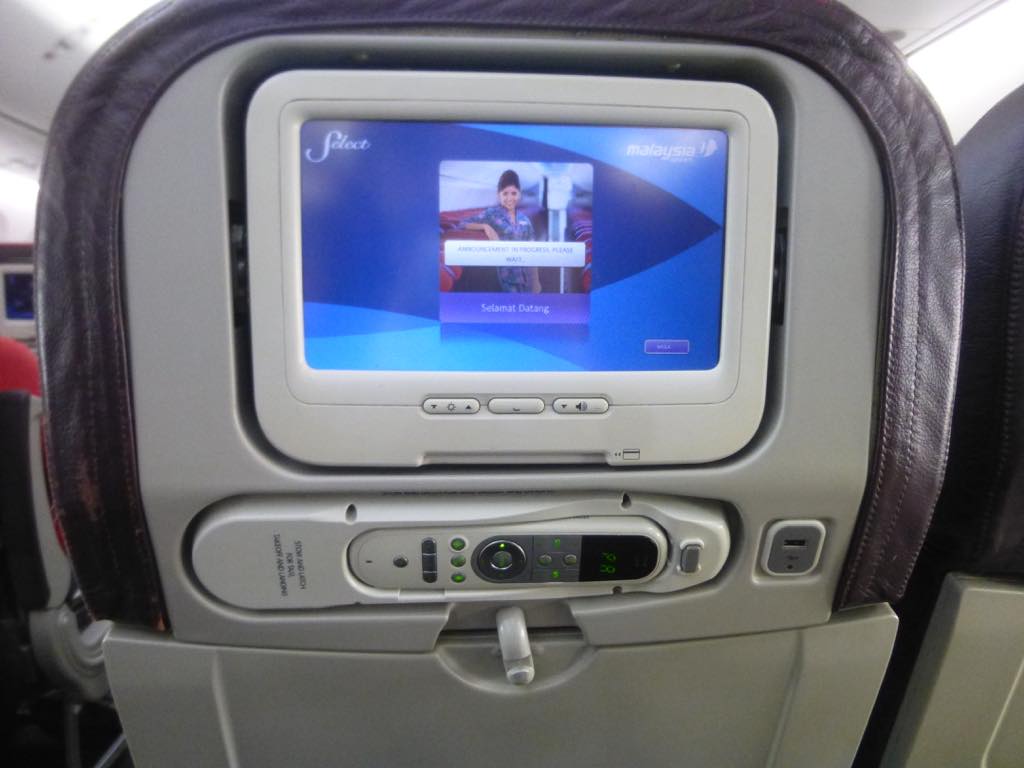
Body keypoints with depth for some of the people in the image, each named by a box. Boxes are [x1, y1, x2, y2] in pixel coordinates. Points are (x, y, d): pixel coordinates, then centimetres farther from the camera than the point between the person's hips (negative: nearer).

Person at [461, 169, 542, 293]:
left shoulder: (524, 218, 9)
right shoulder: (492, 214, -3)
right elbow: (464, 224, -7)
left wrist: (536, 280, 7)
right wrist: (486, 227, -21)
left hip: (527, 276, 4)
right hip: (507, 275, -4)